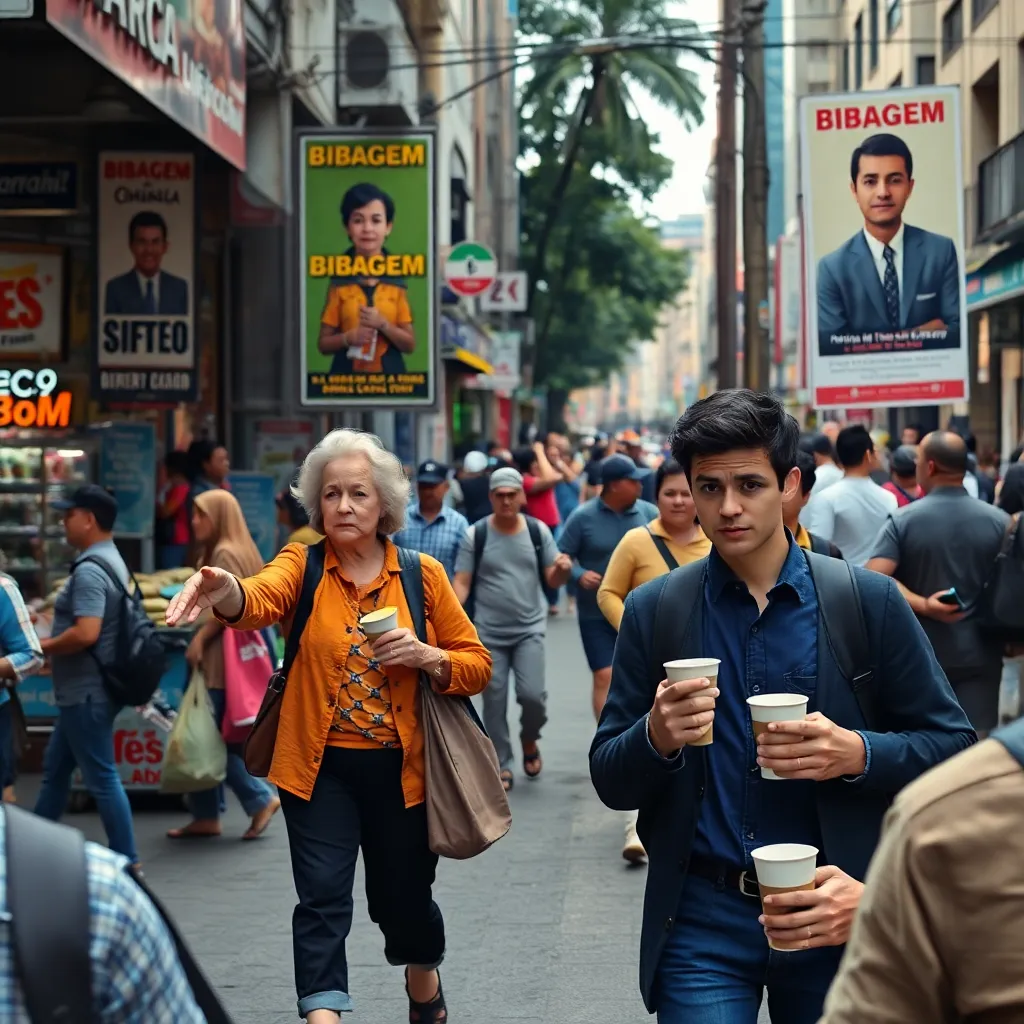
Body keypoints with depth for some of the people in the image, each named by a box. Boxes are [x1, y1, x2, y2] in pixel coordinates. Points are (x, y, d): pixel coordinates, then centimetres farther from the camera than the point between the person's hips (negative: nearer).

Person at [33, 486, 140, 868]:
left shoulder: (89, 571, -21)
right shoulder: (112, 561, 12)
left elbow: (85, 633, -30)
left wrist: (42, 647, -14)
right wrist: (52, 648, 16)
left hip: (86, 693, -11)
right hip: (85, 691, 11)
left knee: (101, 777, -3)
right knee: (55, 767, 19)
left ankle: (126, 861, 3)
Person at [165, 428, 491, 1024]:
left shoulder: (423, 574, -1)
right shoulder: (303, 565, -3)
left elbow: (478, 665, 3)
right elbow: (262, 600, -27)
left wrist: (427, 657, -17)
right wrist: (226, 591, -50)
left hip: (399, 768, 1)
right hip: (320, 767, -1)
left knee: (403, 895, 16)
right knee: (323, 901, -10)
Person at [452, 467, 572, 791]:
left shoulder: (538, 531, 1)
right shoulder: (475, 534, -3)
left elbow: (552, 579, 5)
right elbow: (462, 582, -3)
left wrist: (563, 568, -18)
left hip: (529, 629, 0)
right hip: (489, 633, 0)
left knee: (532, 694, -11)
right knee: (494, 703, 3)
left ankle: (529, 739, 20)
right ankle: (502, 766, 17)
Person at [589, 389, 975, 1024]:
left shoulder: (871, 602, -3)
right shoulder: (654, 611, 0)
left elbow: (952, 744, 1)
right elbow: (611, 782, 3)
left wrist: (857, 753, -18)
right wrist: (657, 735, -18)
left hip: (834, 917, 0)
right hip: (702, 918, 0)